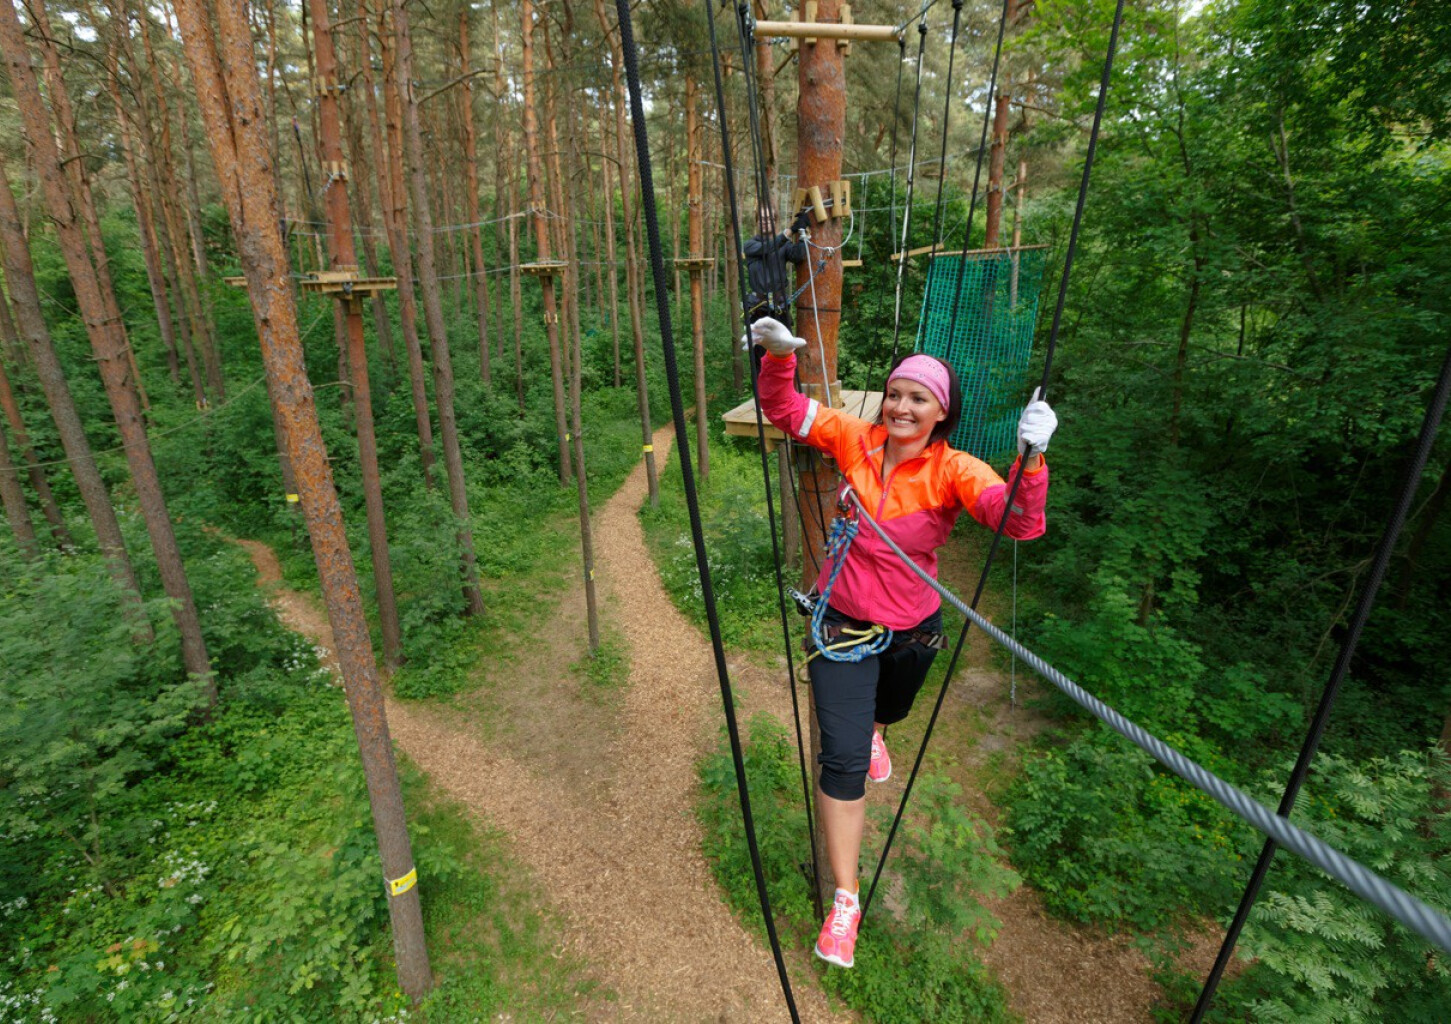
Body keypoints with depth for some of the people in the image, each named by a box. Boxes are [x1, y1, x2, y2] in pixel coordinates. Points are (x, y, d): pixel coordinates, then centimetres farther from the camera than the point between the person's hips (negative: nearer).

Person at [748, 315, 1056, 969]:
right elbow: (783, 410, -6)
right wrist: (778, 357, -24)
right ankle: (844, 899, 11)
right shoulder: (855, 440, -12)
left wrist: (1031, 458, -49)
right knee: (843, 757, -6)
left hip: (911, 629, 1)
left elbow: (1020, 523, -32)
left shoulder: (953, 471, -18)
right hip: (843, 621, -1)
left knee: (886, 713, 32)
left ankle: (871, 730, 73)